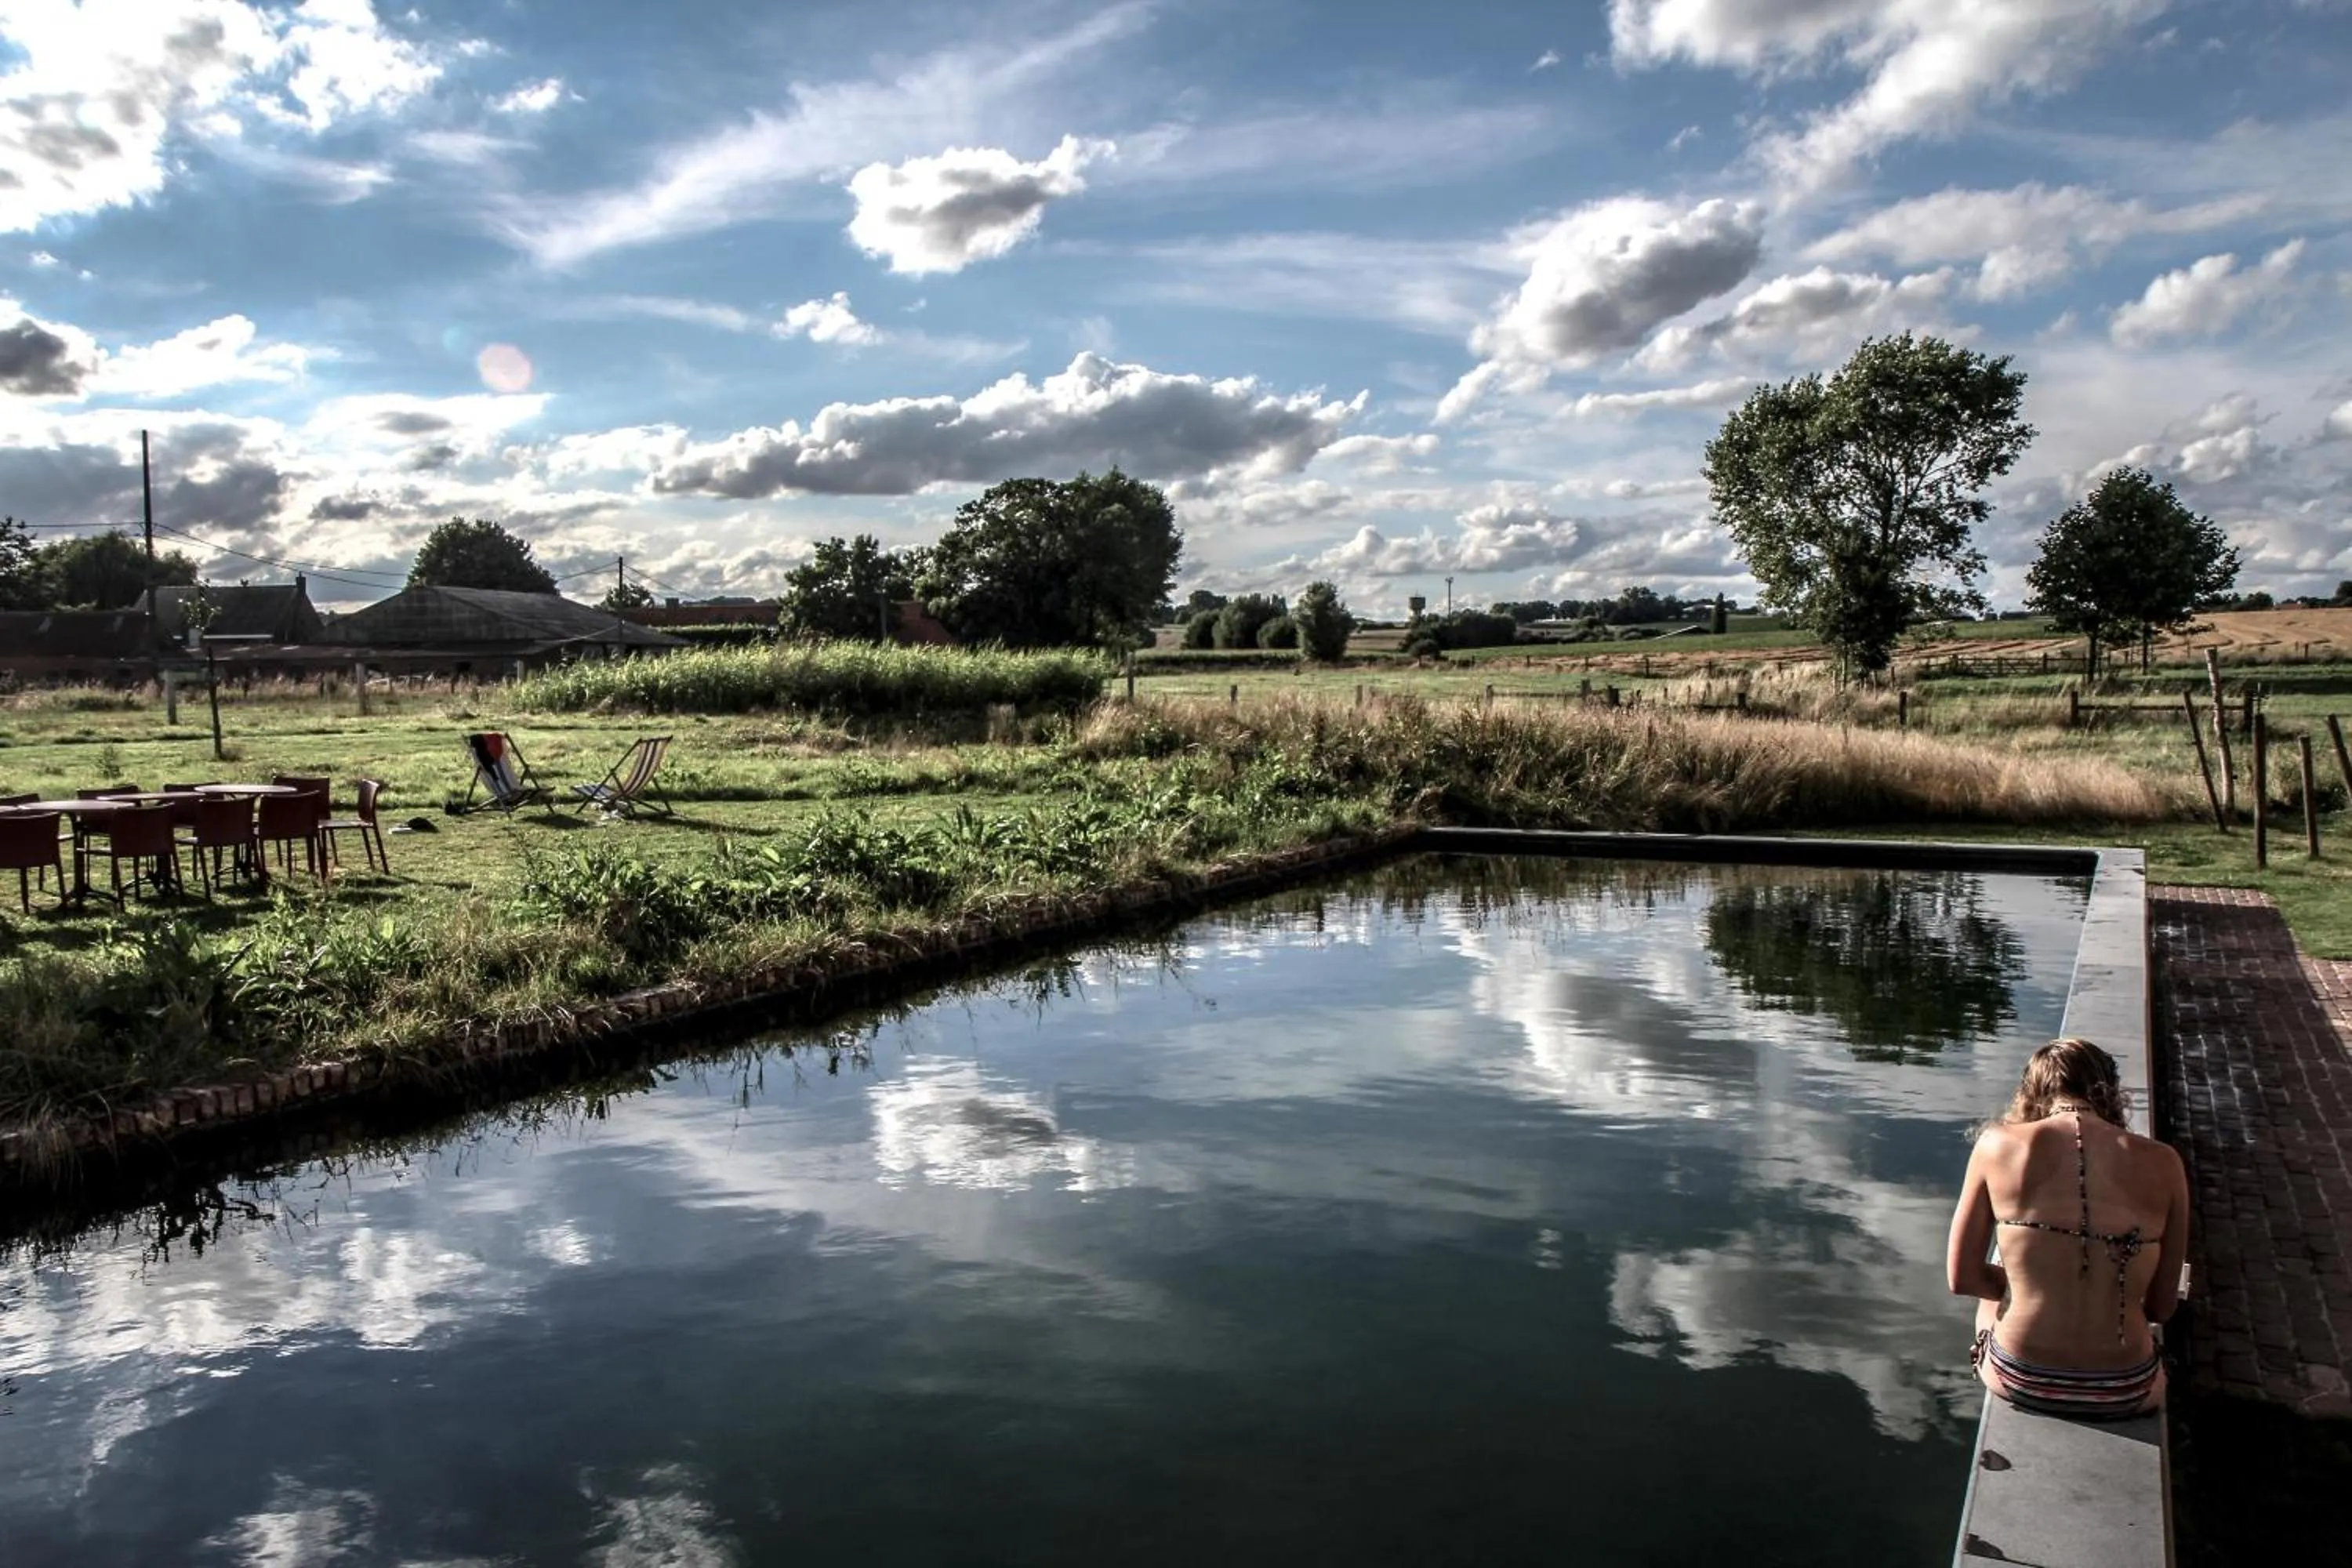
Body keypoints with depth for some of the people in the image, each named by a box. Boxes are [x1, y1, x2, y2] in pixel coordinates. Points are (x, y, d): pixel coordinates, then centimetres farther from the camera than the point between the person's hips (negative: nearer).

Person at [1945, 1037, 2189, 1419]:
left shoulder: (1998, 1144, -9)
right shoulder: (2162, 1163, -6)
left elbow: (1963, 1278, -4)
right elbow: (2162, 1307, 1)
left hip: (2019, 1381, 0)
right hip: (2124, 1392, 1)